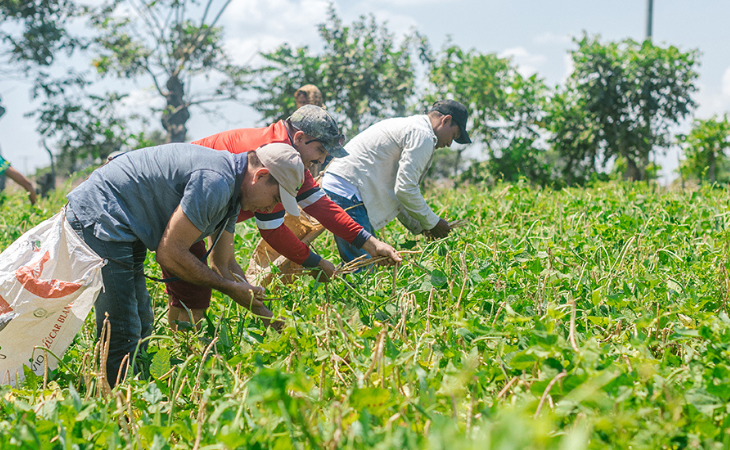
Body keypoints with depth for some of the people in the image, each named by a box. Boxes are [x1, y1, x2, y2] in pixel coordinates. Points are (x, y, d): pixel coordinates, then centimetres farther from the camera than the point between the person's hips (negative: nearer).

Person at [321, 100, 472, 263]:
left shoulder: (407, 125, 24)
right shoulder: (423, 135, -8)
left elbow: (395, 191, 25)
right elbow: (405, 189, -15)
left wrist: (419, 227, 19)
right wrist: (432, 223, -1)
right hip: (348, 193, -11)